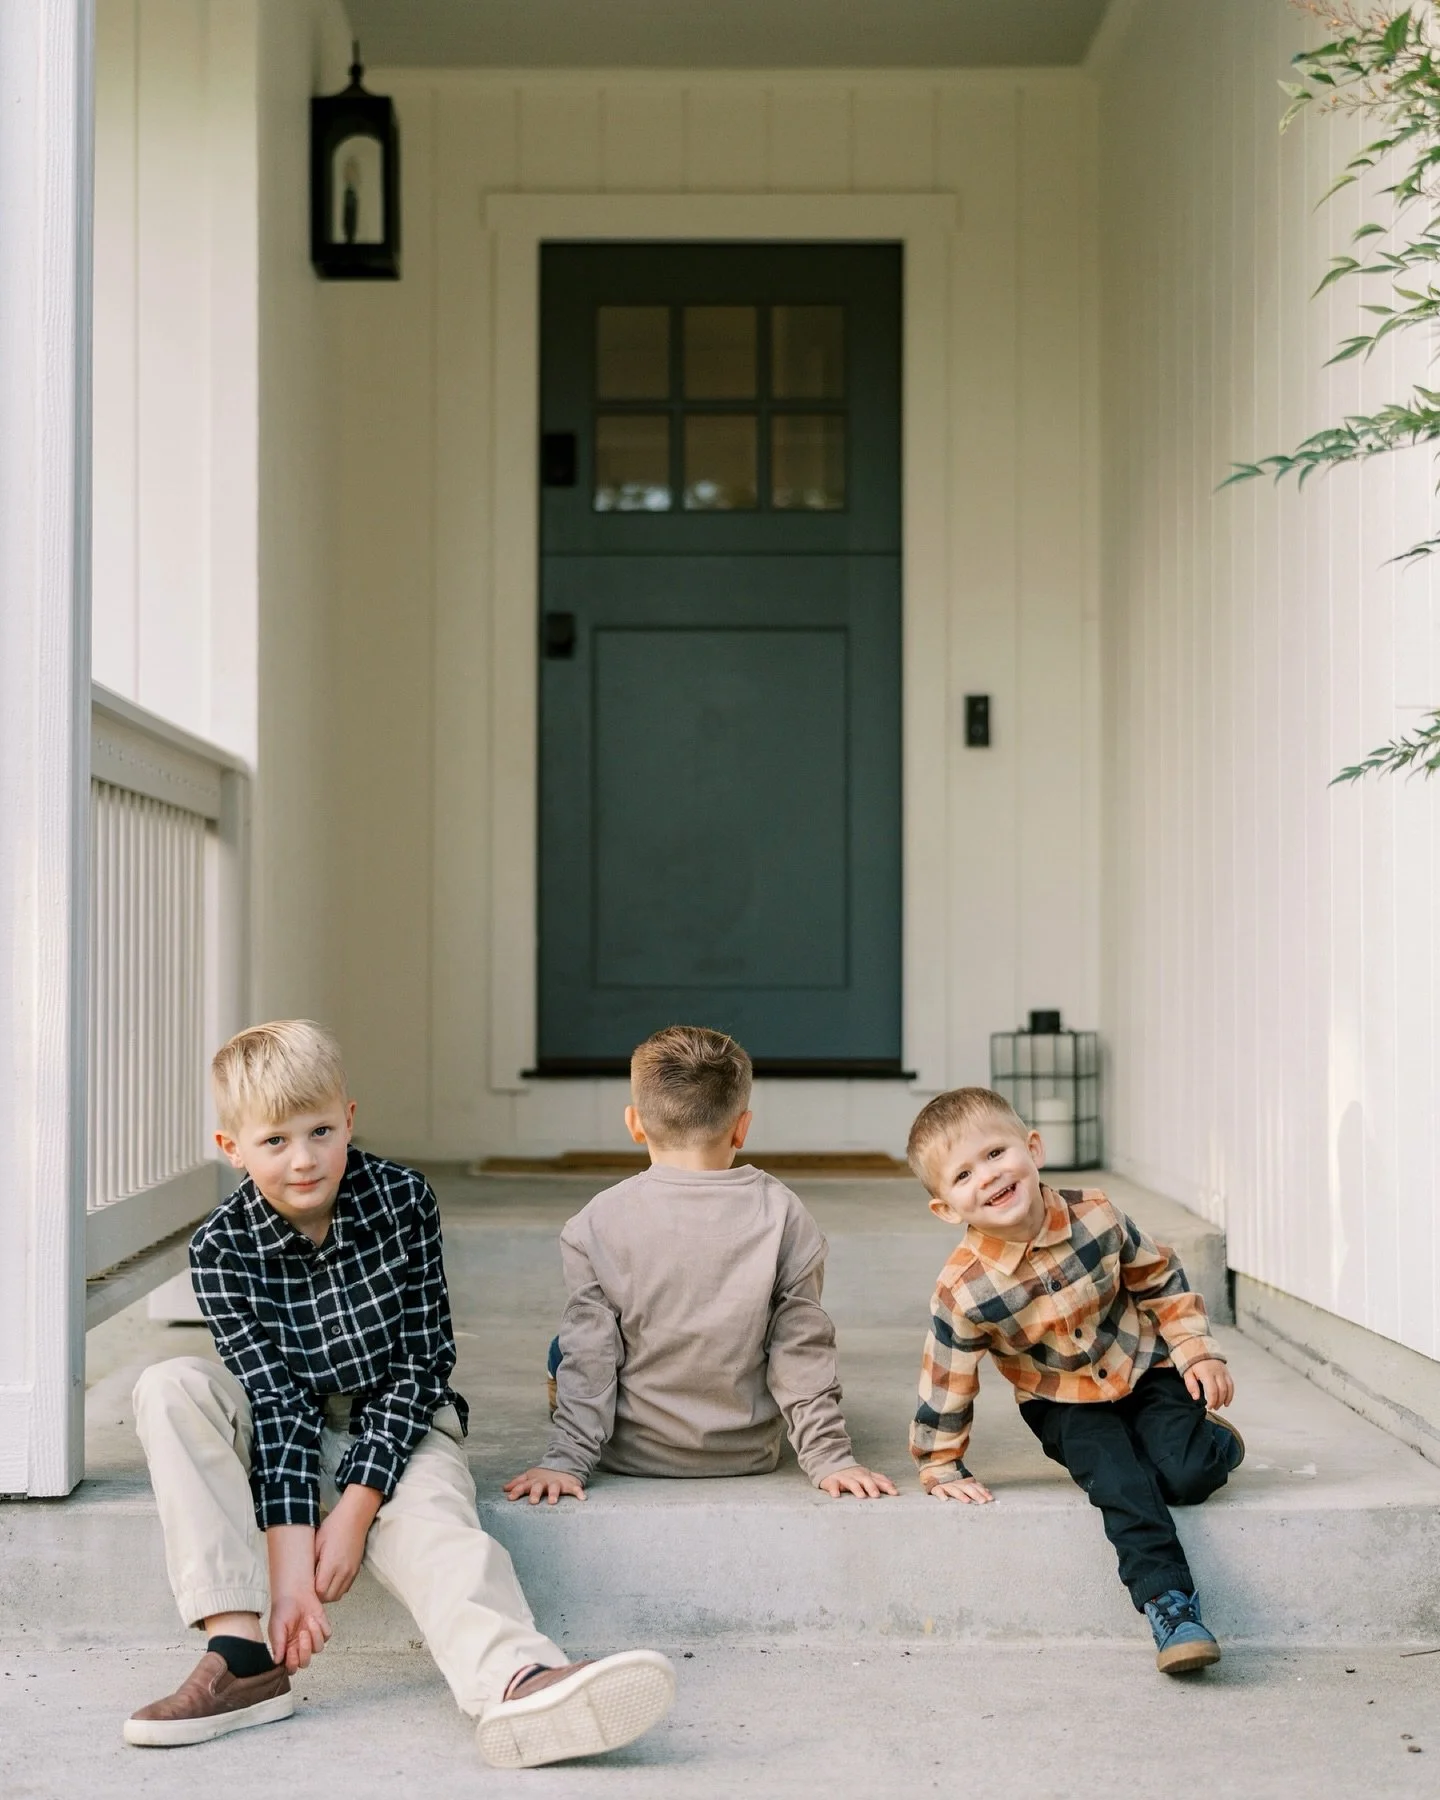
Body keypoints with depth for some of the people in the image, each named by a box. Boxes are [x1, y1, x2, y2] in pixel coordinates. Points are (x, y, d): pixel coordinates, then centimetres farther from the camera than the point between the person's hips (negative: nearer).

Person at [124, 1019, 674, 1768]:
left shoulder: (402, 1200, -15)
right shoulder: (222, 1249, -15)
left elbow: (418, 1364, -14)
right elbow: (276, 1398, -21)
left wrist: (356, 1508, -22)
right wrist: (290, 1559, -31)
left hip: (399, 1426, -1)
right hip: (288, 1431, 2)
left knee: (428, 1521, -33)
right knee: (169, 1390, -25)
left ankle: (517, 1682, -63)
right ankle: (241, 1653, -31)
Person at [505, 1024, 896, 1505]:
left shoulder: (598, 1223, -13)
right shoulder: (781, 1216, -12)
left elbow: (589, 1354, -12)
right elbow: (802, 1349, -9)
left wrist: (565, 1460, -6)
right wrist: (830, 1459, -4)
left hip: (632, 1456, -1)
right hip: (748, 1456, 2)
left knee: (563, 1350, 26)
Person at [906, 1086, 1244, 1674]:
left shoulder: (1096, 1217, -18)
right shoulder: (964, 1290, -23)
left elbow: (1161, 1281, 0)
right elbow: (945, 1385, -9)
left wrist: (1198, 1353, -3)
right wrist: (942, 1468, -3)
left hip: (1145, 1370, 1)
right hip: (1064, 1405, -1)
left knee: (1186, 1477, -18)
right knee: (1121, 1484, -27)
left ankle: (1215, 1439, 14)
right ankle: (1168, 1604, -22)